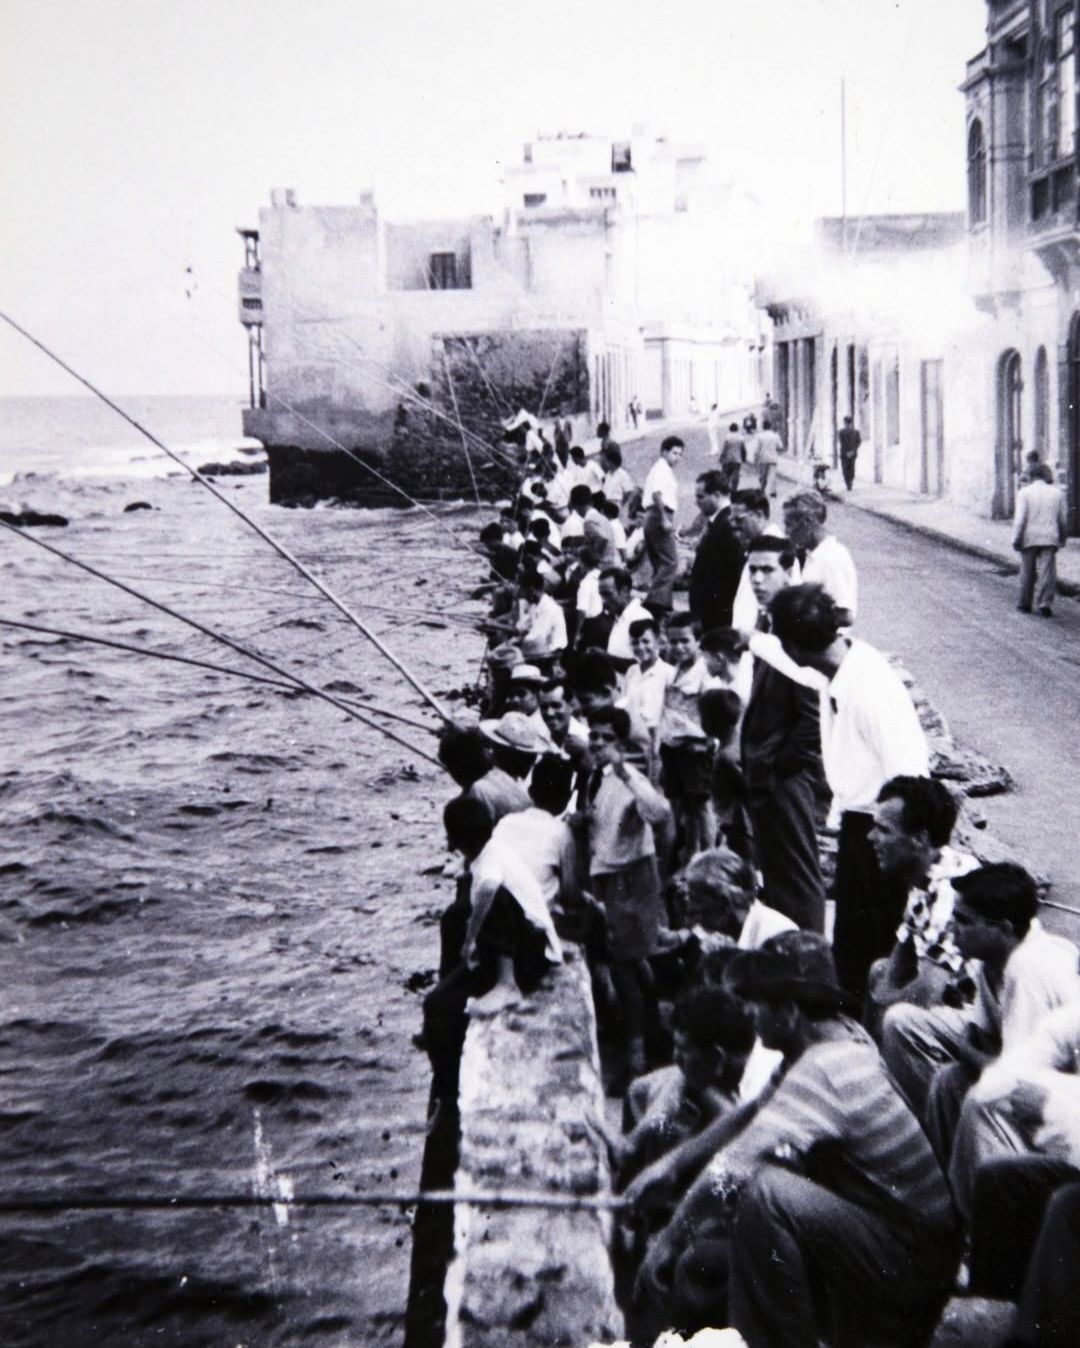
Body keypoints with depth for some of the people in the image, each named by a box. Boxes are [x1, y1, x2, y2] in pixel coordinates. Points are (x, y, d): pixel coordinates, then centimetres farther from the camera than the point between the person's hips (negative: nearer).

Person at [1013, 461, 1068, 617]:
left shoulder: (1025, 492, -3)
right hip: (1050, 539, 1)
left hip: (1029, 538, -1)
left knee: (1028, 572, 11)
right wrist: (1063, 538, 19)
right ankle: (1045, 603, -13)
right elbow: (1063, 519, 7)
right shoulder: (1057, 493, 4)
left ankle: (1025, 604, 20)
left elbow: (1020, 518, -10)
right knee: (1048, 572, 0)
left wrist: (1016, 539, -6)